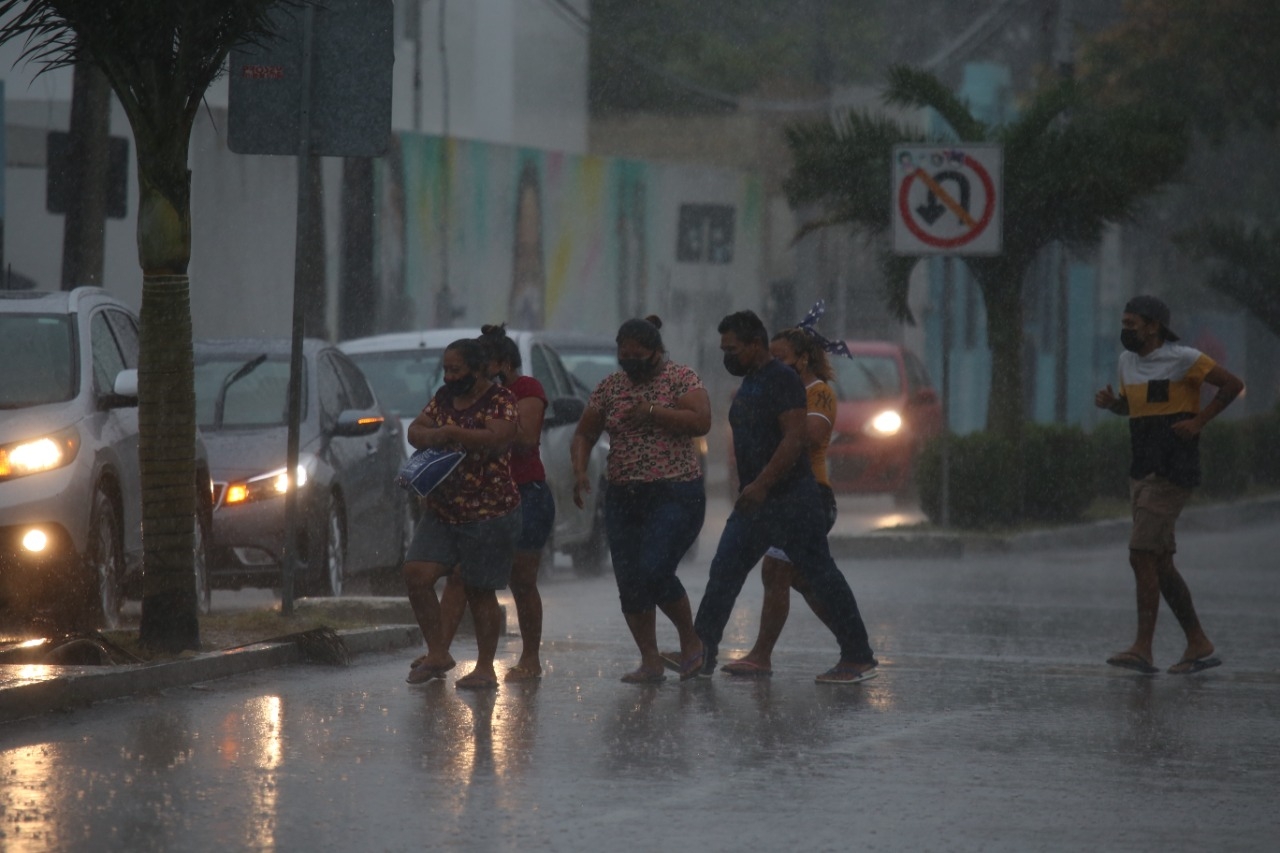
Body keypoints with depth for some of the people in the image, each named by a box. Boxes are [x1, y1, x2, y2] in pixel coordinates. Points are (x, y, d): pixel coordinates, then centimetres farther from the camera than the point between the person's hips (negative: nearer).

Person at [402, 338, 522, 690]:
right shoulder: (444, 397, 12)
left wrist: (451, 433, -21)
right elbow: (415, 430, 11)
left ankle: (485, 667, 13)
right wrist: (431, 437, -12)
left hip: (488, 513, -7)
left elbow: (497, 438, -25)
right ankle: (438, 653, 4)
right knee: (416, 574, -7)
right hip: (441, 512, 7)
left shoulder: (500, 400, -10)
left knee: (479, 591, 1)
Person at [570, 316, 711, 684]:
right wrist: (580, 471, -3)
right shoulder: (610, 386, 11)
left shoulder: (680, 378, -3)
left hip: (676, 492, -6)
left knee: (654, 571, -18)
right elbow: (584, 434, 15)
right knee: (629, 582, 0)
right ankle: (650, 661, 9)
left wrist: (650, 411, -18)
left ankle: (690, 639, 5)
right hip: (623, 497, 6)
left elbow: (701, 422, -17)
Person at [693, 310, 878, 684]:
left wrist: (761, 485, -27)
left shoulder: (781, 380, -13)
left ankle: (858, 657, 0)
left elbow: (794, 438, -23)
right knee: (723, 573, 3)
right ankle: (702, 654, 5)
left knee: (820, 576, -5)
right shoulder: (749, 384, 16)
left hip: (791, 499, -10)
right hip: (755, 501, 10)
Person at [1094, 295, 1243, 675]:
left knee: (1141, 555, -16)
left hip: (1172, 473, -9)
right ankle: (1199, 646, 15)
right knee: (1159, 563, 8)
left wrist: (1198, 421, -13)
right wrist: (1109, 401, 7)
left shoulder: (1182, 358, -11)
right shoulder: (1129, 359, 13)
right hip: (1144, 473, 9)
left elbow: (1233, 384, -9)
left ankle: (1142, 649, -16)